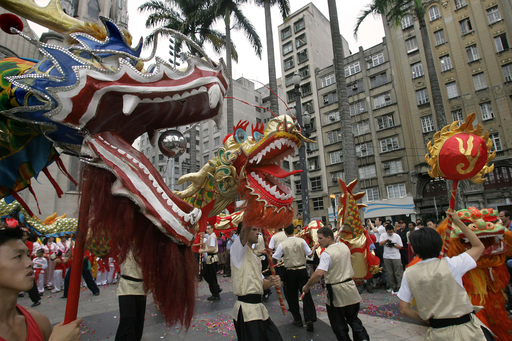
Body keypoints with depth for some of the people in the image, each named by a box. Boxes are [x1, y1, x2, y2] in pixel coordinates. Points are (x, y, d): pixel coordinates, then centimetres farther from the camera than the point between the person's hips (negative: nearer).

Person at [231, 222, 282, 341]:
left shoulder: (254, 257, 18)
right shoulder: (237, 248, -8)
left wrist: (271, 282, 0)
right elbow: (246, 225, -25)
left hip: (258, 308, 9)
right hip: (246, 310, -9)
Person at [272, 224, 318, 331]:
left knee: (292, 296, 13)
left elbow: (274, 259, -9)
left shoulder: (282, 244, -11)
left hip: (290, 272, -1)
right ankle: (309, 319, 0)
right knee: (306, 294, 7)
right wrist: (314, 248, 18)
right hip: (302, 271, 1)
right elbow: (309, 254, 0)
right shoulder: (301, 241, -7)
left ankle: (297, 320, 22)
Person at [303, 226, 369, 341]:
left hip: (336, 292, -7)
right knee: (353, 319, 23)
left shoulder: (327, 253, -22)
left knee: (339, 325, 11)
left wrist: (307, 286, -20)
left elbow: (319, 273, -32)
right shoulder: (344, 246, 2)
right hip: (350, 288, 7)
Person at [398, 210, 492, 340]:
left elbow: (404, 309, -3)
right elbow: (479, 246, 5)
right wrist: (459, 223, 8)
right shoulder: (450, 265, -13)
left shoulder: (409, 274, -7)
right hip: (466, 329, -2)